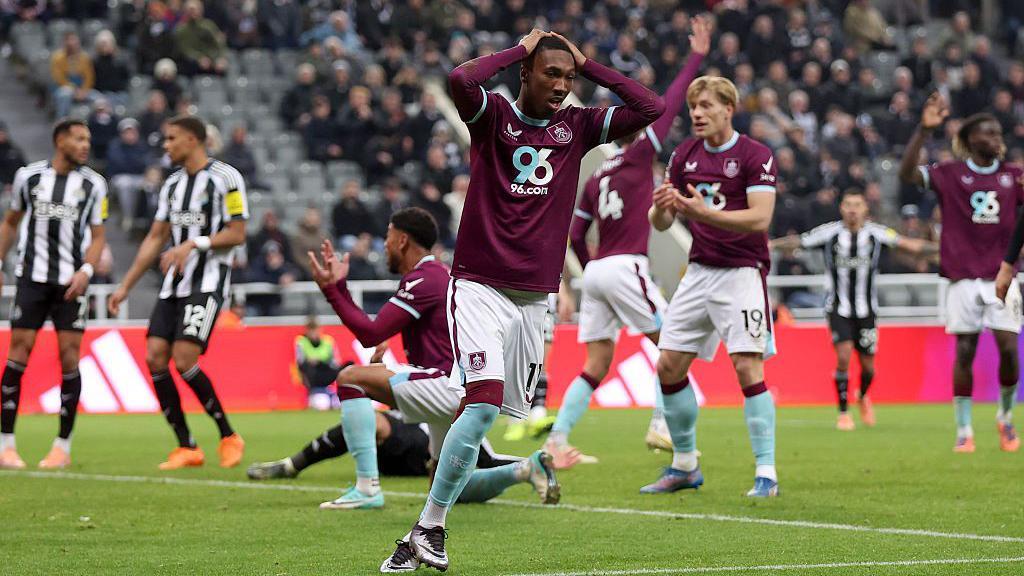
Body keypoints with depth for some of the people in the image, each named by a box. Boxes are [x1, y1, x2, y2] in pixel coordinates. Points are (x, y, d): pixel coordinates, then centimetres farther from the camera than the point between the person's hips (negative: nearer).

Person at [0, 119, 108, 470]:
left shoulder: (93, 184, 4)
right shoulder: (28, 176, 6)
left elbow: (98, 236, 5)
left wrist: (86, 271, -11)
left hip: (71, 282, 0)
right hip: (32, 278, 0)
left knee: (68, 355, -5)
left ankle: (63, 446, 4)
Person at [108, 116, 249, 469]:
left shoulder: (225, 178, -5)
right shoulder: (172, 184, 16)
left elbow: (236, 234, -10)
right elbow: (155, 239, 19)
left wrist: (192, 244, -21)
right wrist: (125, 287, 16)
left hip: (207, 283, -7)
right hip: (173, 284, 7)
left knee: (184, 360, -19)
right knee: (155, 358, -6)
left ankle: (229, 437, -1)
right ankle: (186, 448, 2)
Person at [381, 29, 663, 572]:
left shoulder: (578, 126, 10)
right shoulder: (493, 114, -2)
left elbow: (650, 108, 4)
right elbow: (460, 79, -23)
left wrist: (587, 64, 4)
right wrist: (520, 49, -10)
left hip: (533, 298, 5)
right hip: (479, 287, -5)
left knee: (507, 416, 5)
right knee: (485, 401, -21)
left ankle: (427, 530, 13)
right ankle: (428, 528, -17)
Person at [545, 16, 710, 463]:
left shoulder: (596, 179, 17)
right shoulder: (637, 157, -1)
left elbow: (575, 236, 16)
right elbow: (669, 107, -2)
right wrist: (696, 56, 2)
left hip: (596, 271, 7)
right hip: (625, 267, -7)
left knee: (596, 366, 6)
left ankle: (558, 439, -3)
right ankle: (660, 425, -7)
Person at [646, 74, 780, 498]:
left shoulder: (756, 156, -9)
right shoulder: (684, 155, 8)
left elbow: (760, 218, -20)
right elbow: (661, 222, 8)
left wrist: (704, 213, -32)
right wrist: (660, 208, -17)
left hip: (741, 271, -6)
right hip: (699, 271, 6)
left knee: (747, 367, -15)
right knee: (669, 365, 4)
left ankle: (766, 474, -10)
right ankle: (684, 466, 18)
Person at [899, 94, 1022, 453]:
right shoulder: (951, 174, 0)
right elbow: (907, 174, -13)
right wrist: (924, 130, -22)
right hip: (963, 278, -2)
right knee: (964, 351, -2)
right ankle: (964, 430, 6)